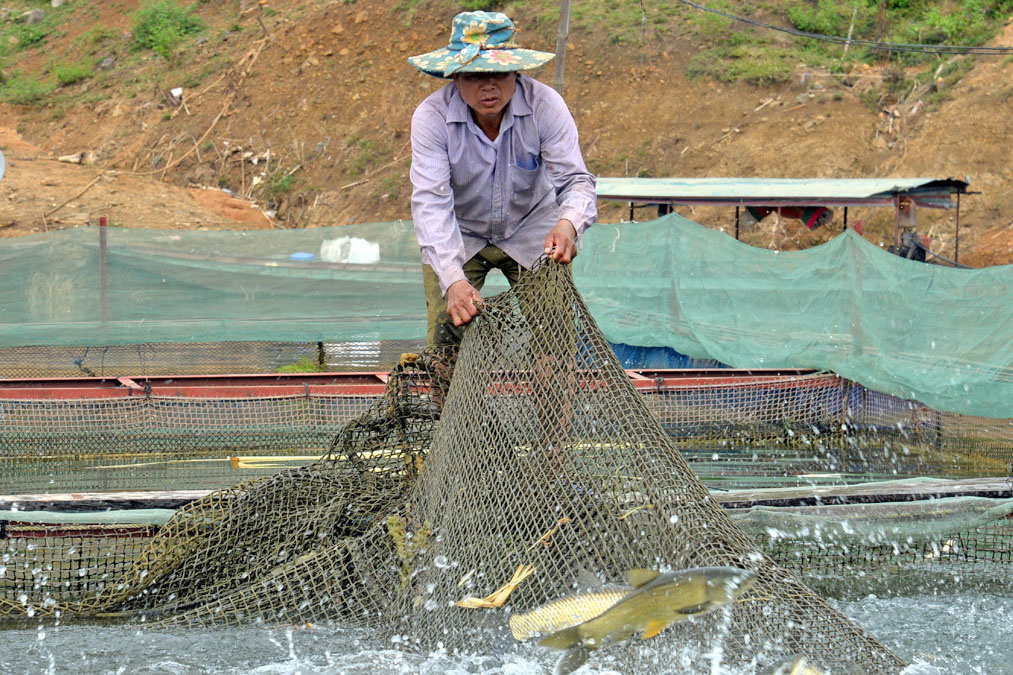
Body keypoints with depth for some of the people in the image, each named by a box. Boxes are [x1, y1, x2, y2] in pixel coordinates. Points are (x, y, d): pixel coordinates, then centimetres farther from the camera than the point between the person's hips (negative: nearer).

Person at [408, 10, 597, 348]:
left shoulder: (545, 105, -23)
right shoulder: (432, 116, -25)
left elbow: (575, 179, -24)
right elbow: (430, 201, -32)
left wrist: (569, 223, -50)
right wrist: (453, 280, -47)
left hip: (532, 230, 0)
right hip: (459, 236, 0)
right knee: (446, 340, -10)